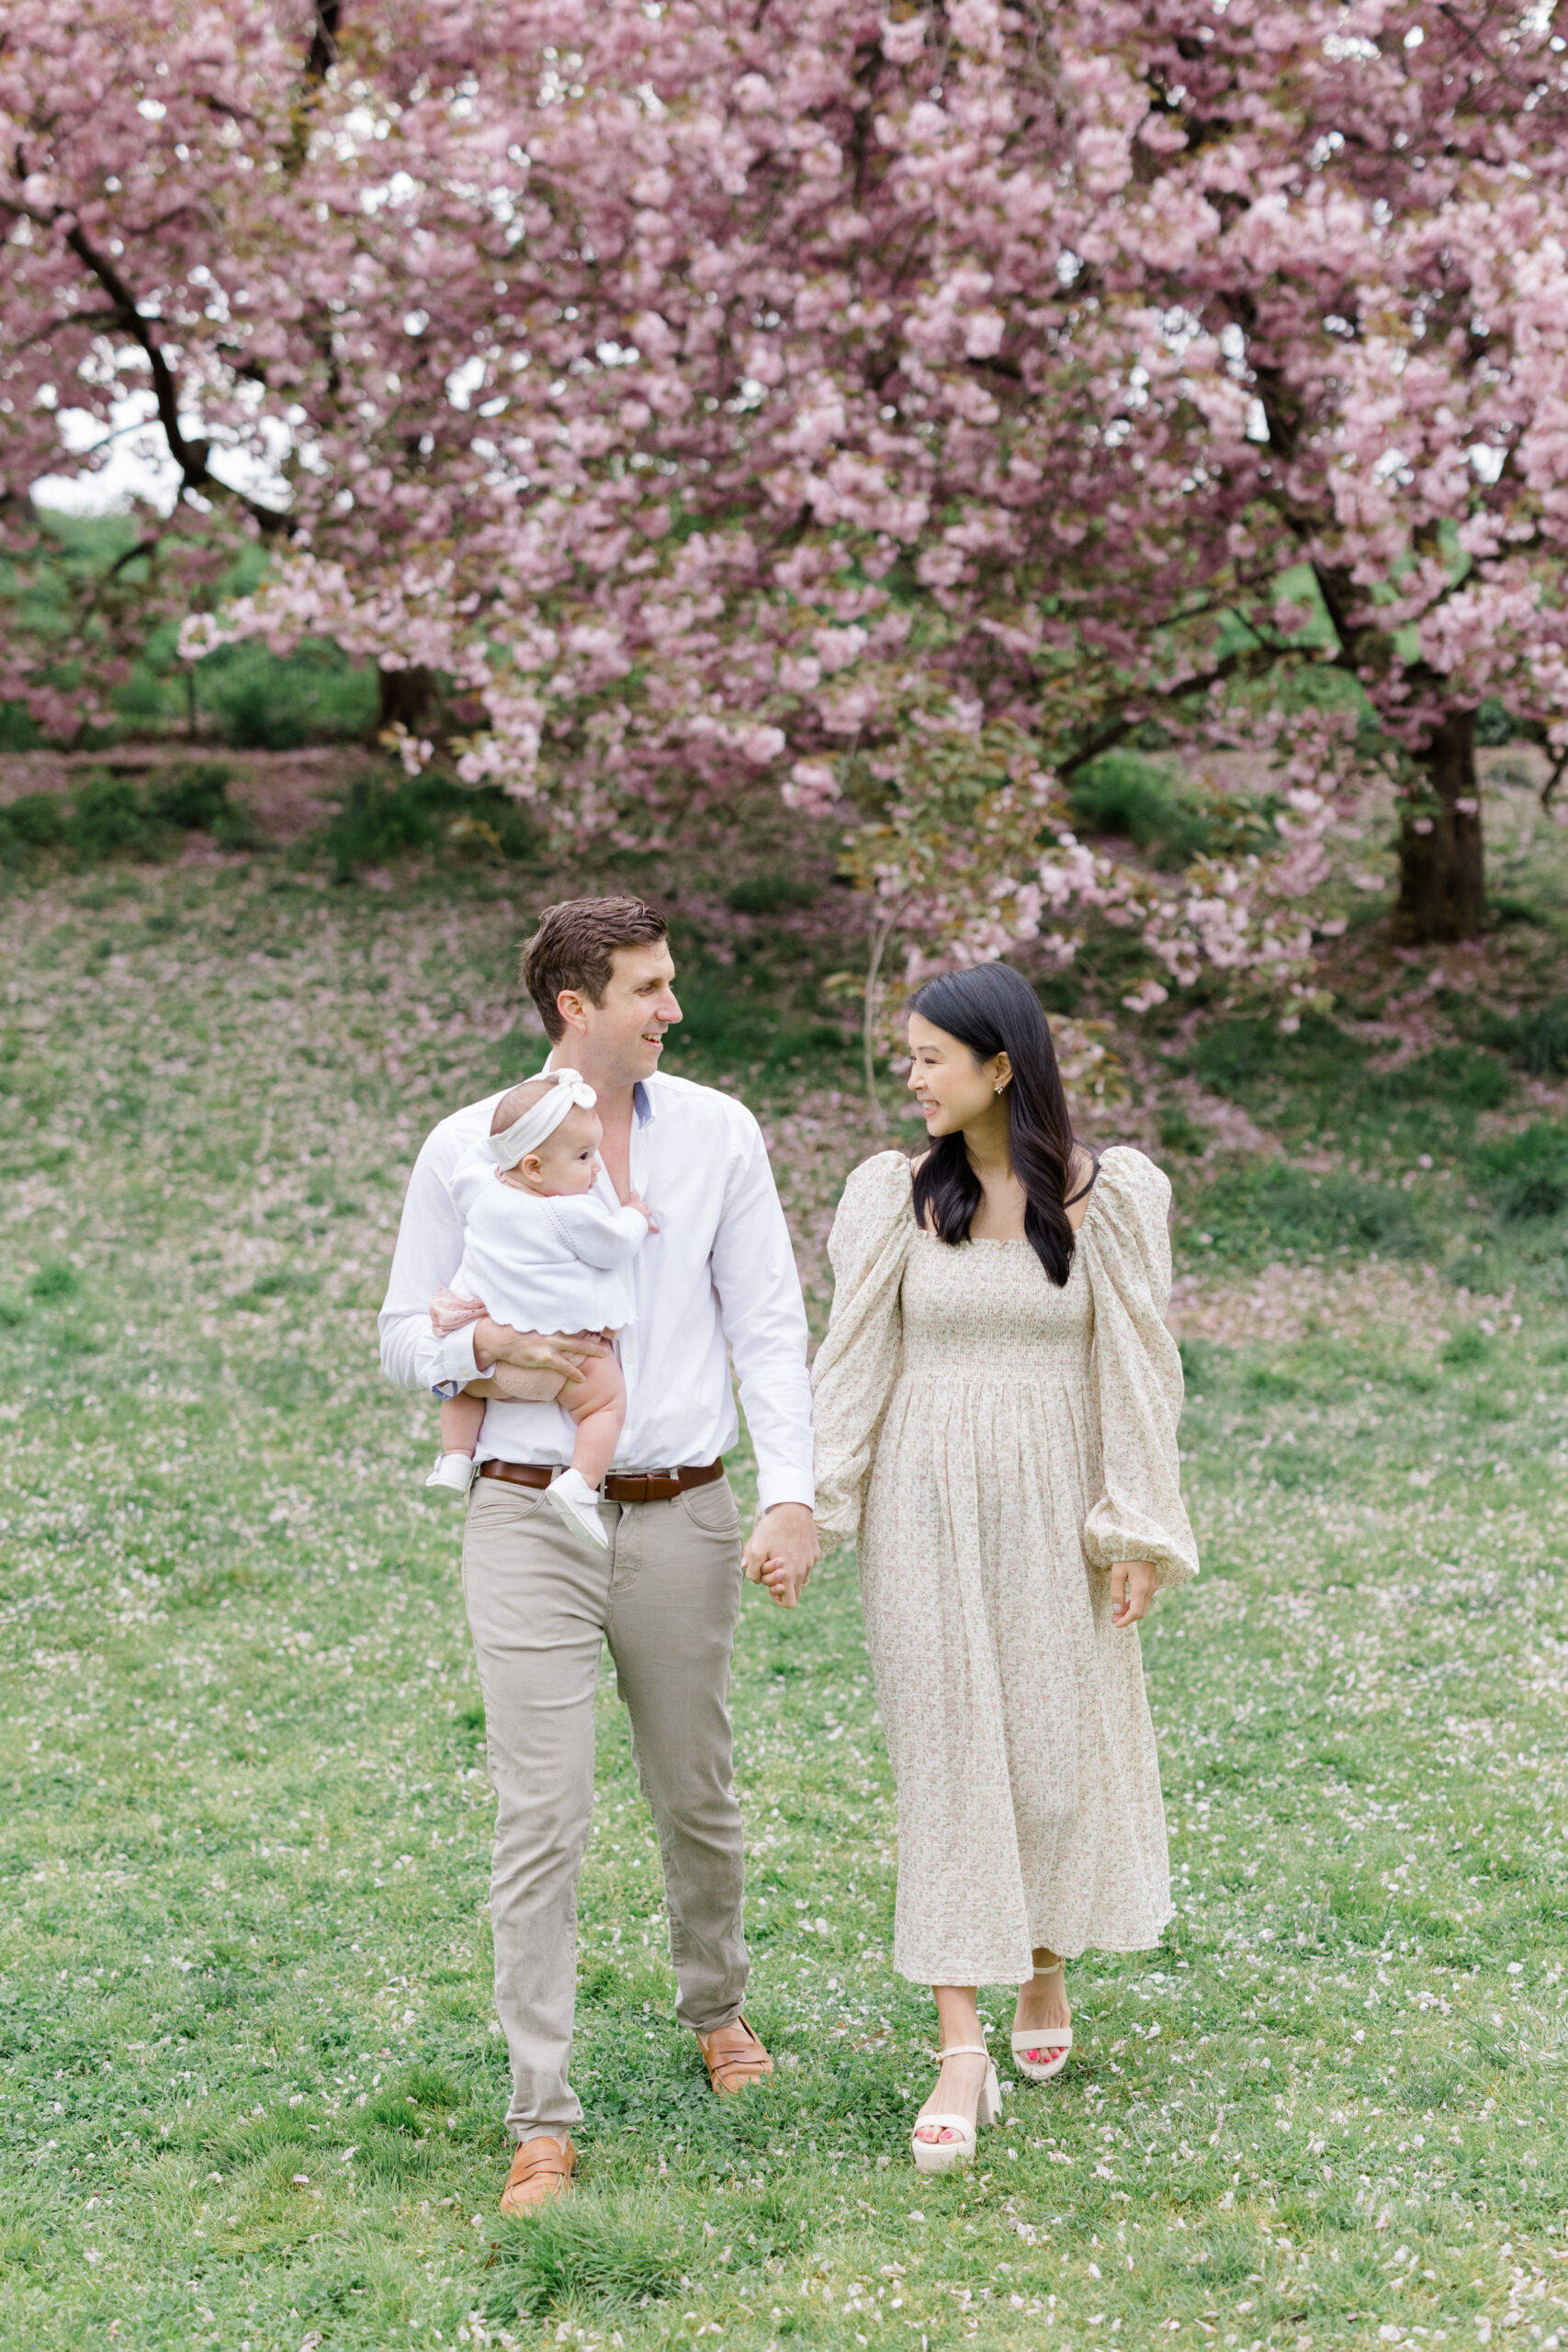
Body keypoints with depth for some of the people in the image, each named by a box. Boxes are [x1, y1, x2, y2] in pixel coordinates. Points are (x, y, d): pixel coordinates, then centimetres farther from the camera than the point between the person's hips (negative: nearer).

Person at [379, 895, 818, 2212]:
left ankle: (716, 2004, 42)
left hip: (681, 1515, 2)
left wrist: (792, 1497, -10)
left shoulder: (717, 1134, 2)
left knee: (697, 1799, 15)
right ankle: (543, 2122, 0)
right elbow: (405, 1337, 6)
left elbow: (770, 1327, 1)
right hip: (531, 1518, -2)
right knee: (542, 1819, -6)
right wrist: (489, 1354, -17)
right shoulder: (468, 1148, -2)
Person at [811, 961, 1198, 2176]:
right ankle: (962, 2050, 0)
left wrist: (1137, 1532, -4)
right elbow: (854, 1361, 2)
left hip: (1053, 1506, 0)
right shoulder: (898, 1195, 1)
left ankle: (1047, 1968, 35)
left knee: (1062, 1747, 8)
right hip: (927, 1508, 0)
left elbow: (1135, 1367, -1)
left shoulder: (1107, 1197, -3)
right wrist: (810, 1509, -5)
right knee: (945, 1756, -1)